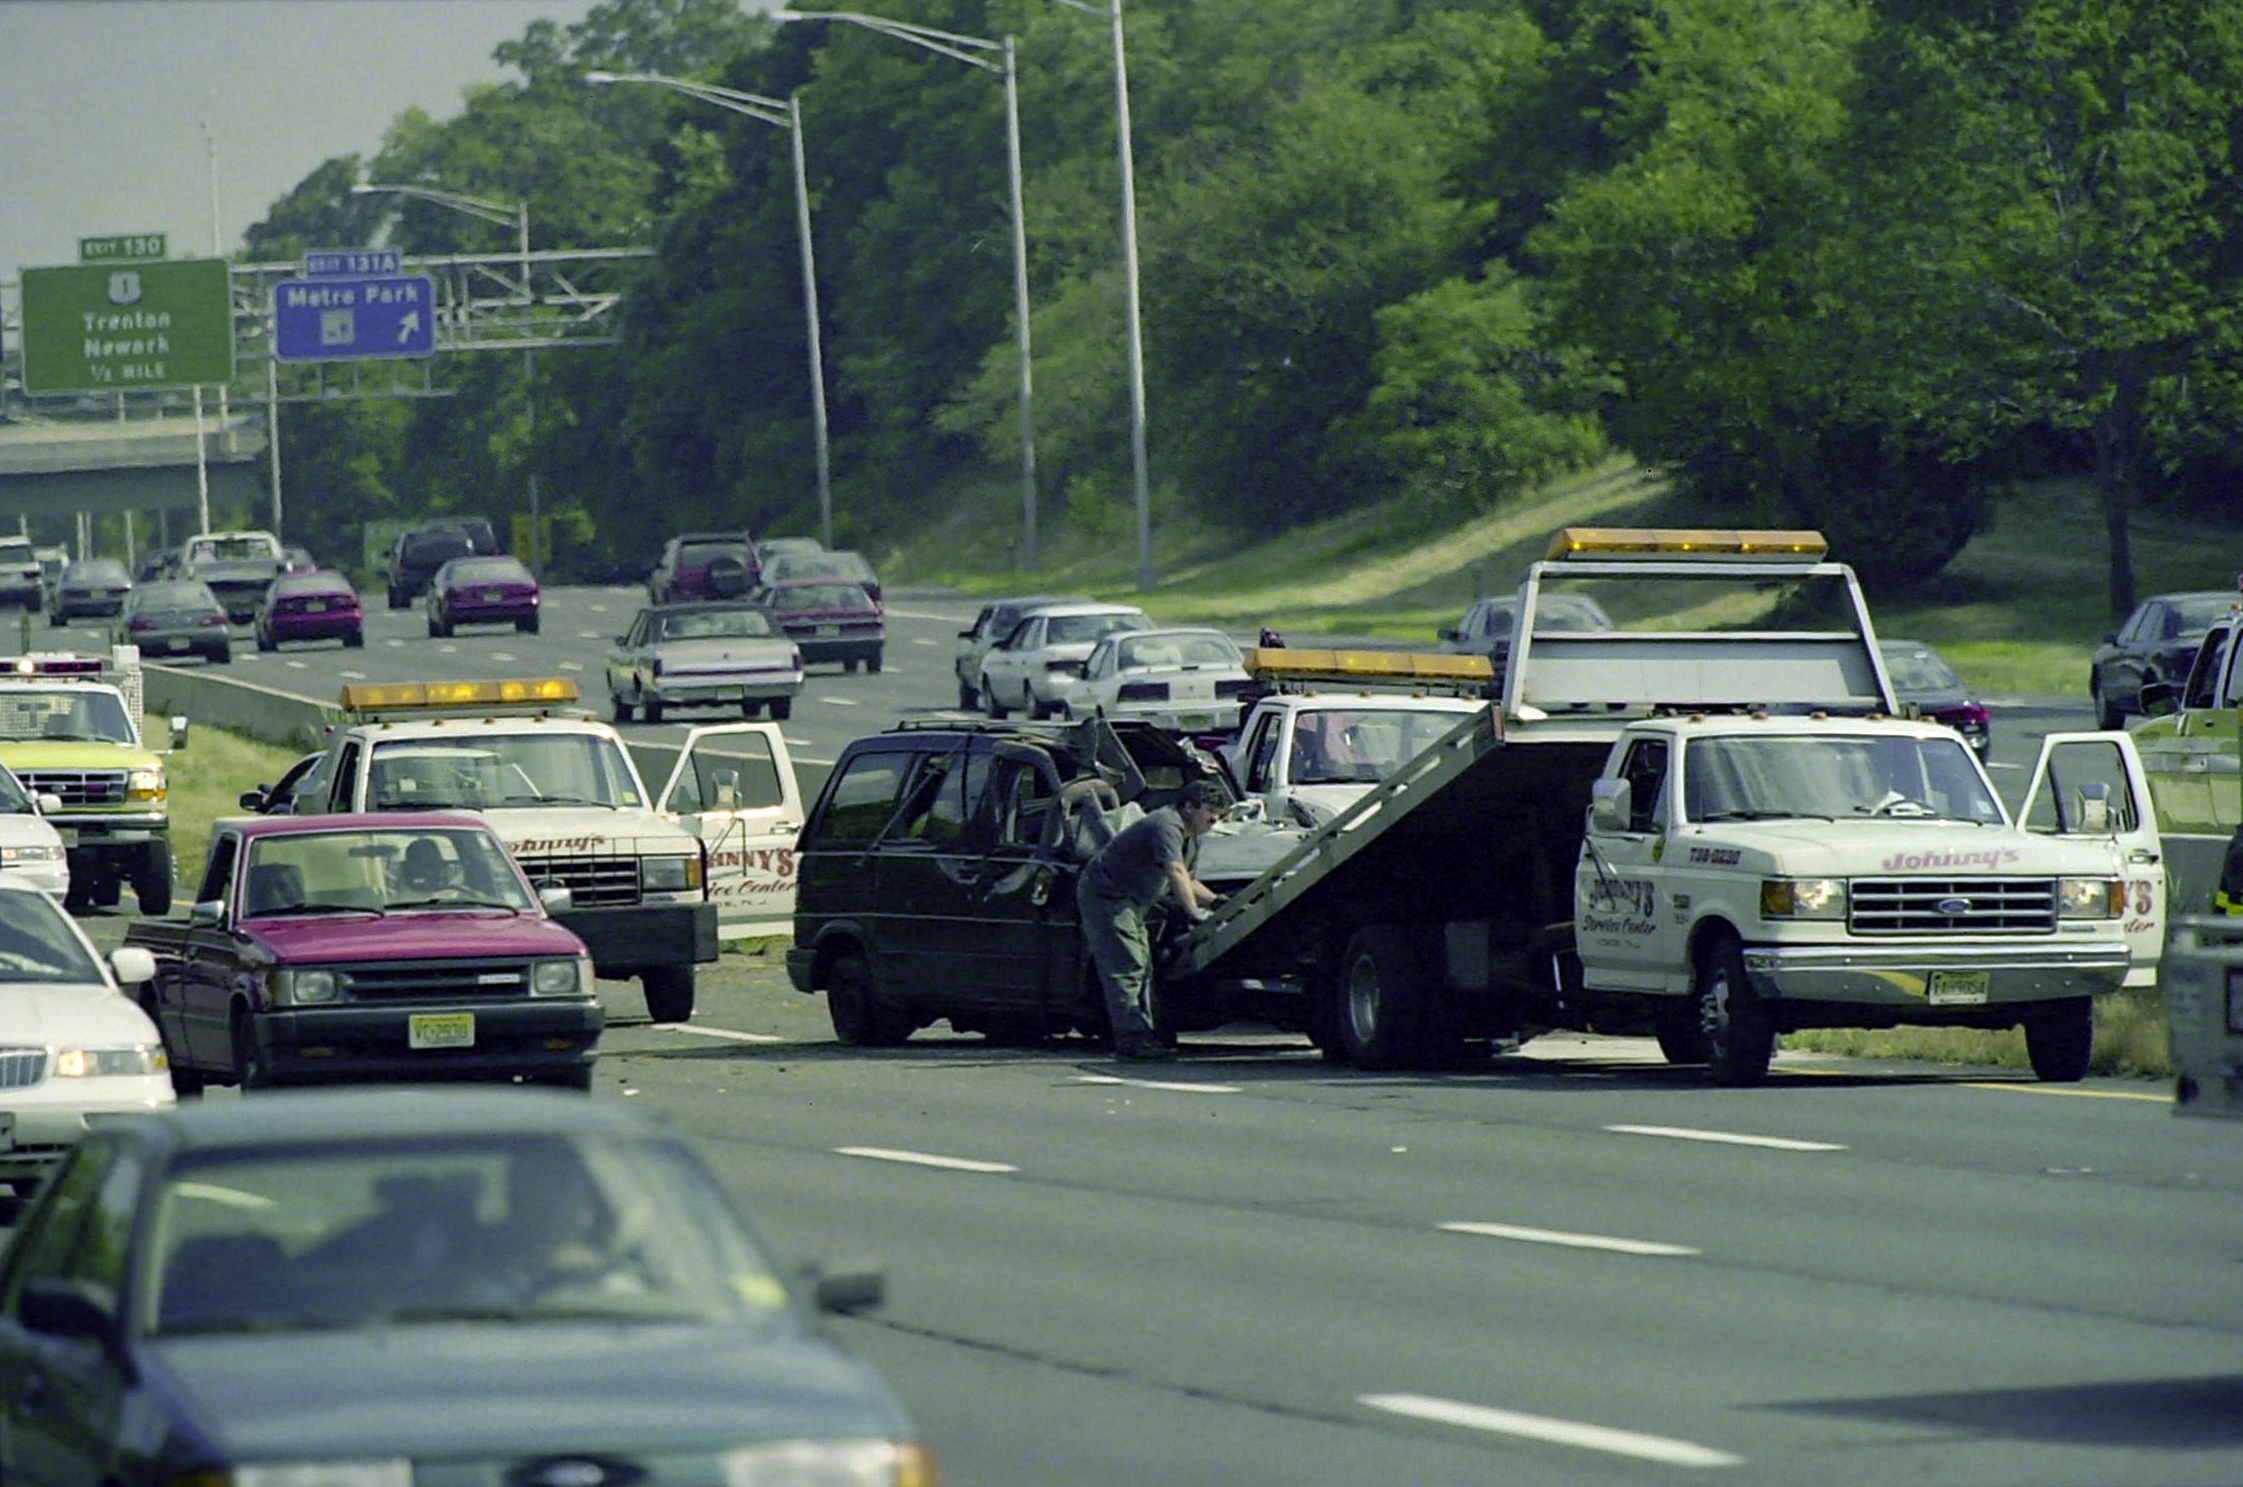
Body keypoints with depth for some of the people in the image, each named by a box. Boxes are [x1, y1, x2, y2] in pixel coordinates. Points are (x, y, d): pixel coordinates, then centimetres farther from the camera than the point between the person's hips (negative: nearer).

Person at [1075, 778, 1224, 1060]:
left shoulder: (1182, 832, 14)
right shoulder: (1167, 826, -21)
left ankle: (1144, 1035, 16)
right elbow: (1175, 873, -36)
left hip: (1128, 903, 11)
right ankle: (1131, 1037, -21)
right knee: (1125, 968, -16)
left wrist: (1216, 901, 19)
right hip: (1106, 896, -11)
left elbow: (1185, 880, 27)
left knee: (1141, 969, 12)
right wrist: (1193, 913, -43)